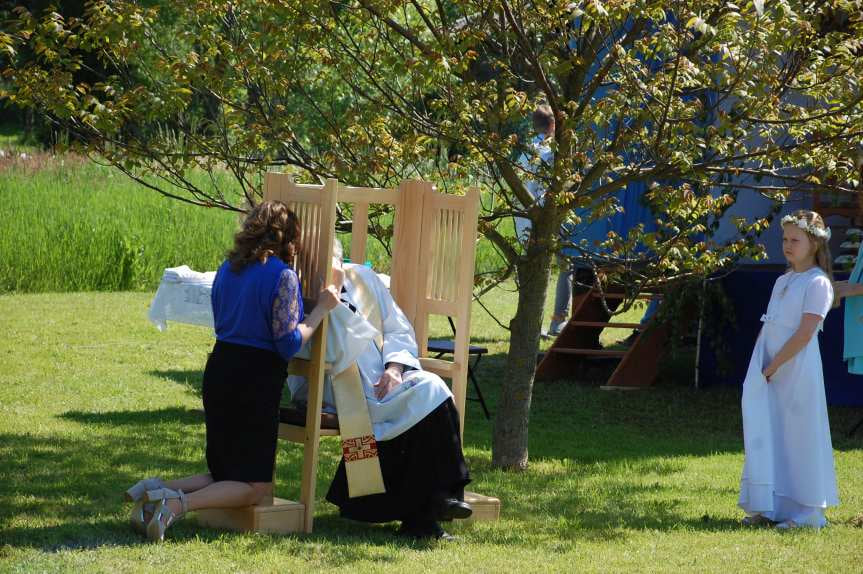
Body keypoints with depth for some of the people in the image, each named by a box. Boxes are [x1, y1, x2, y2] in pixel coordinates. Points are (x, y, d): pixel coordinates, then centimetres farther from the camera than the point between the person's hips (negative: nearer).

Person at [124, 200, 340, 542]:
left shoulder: (228, 269, 9)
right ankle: (177, 504, -22)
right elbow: (288, 344, -15)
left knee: (225, 473, 21)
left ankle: (157, 490, -2)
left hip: (219, 372, 7)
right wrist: (321, 309, -6)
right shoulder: (282, 276, -13)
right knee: (255, 485, 2)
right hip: (256, 382, -7)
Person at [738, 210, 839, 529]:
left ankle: (807, 513, 3)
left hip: (797, 369, -7)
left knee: (799, 437, -4)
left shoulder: (817, 283, -9)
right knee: (769, 436, 7)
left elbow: (804, 334, -16)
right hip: (769, 370, 7)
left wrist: (772, 368, -16)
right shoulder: (783, 281, 16)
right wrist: (758, 367, 5)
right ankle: (769, 507, 13)